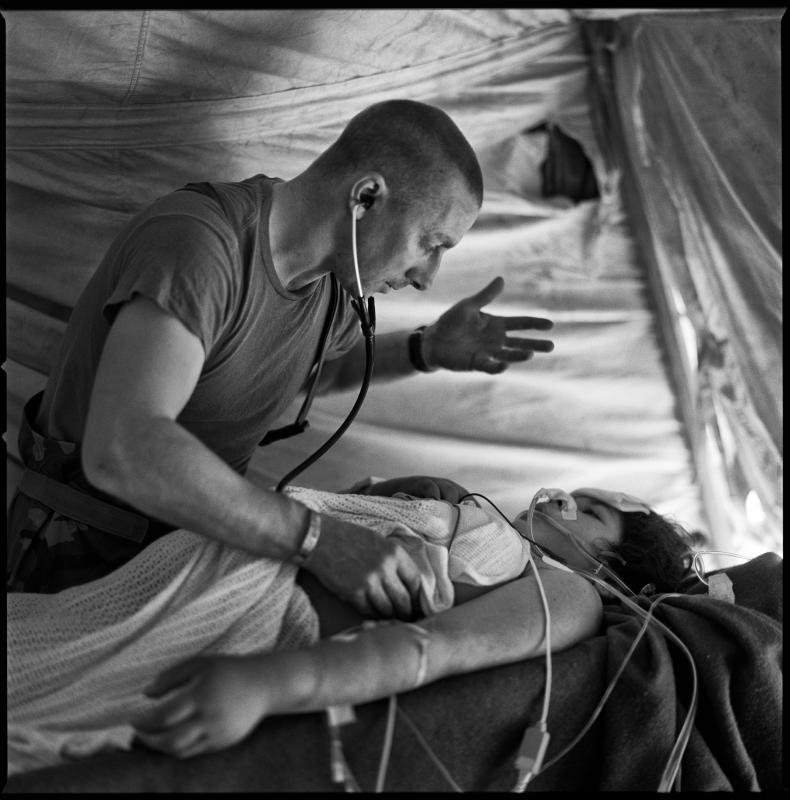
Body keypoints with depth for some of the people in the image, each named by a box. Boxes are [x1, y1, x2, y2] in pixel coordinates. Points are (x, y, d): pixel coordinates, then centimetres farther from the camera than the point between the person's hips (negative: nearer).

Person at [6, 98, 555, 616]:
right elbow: (120, 450, -41)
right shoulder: (195, 241, -28)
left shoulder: (331, 278, -1)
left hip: (195, 533, 7)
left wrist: (428, 351, 6)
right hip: (85, 556, -7)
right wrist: (317, 539, -41)